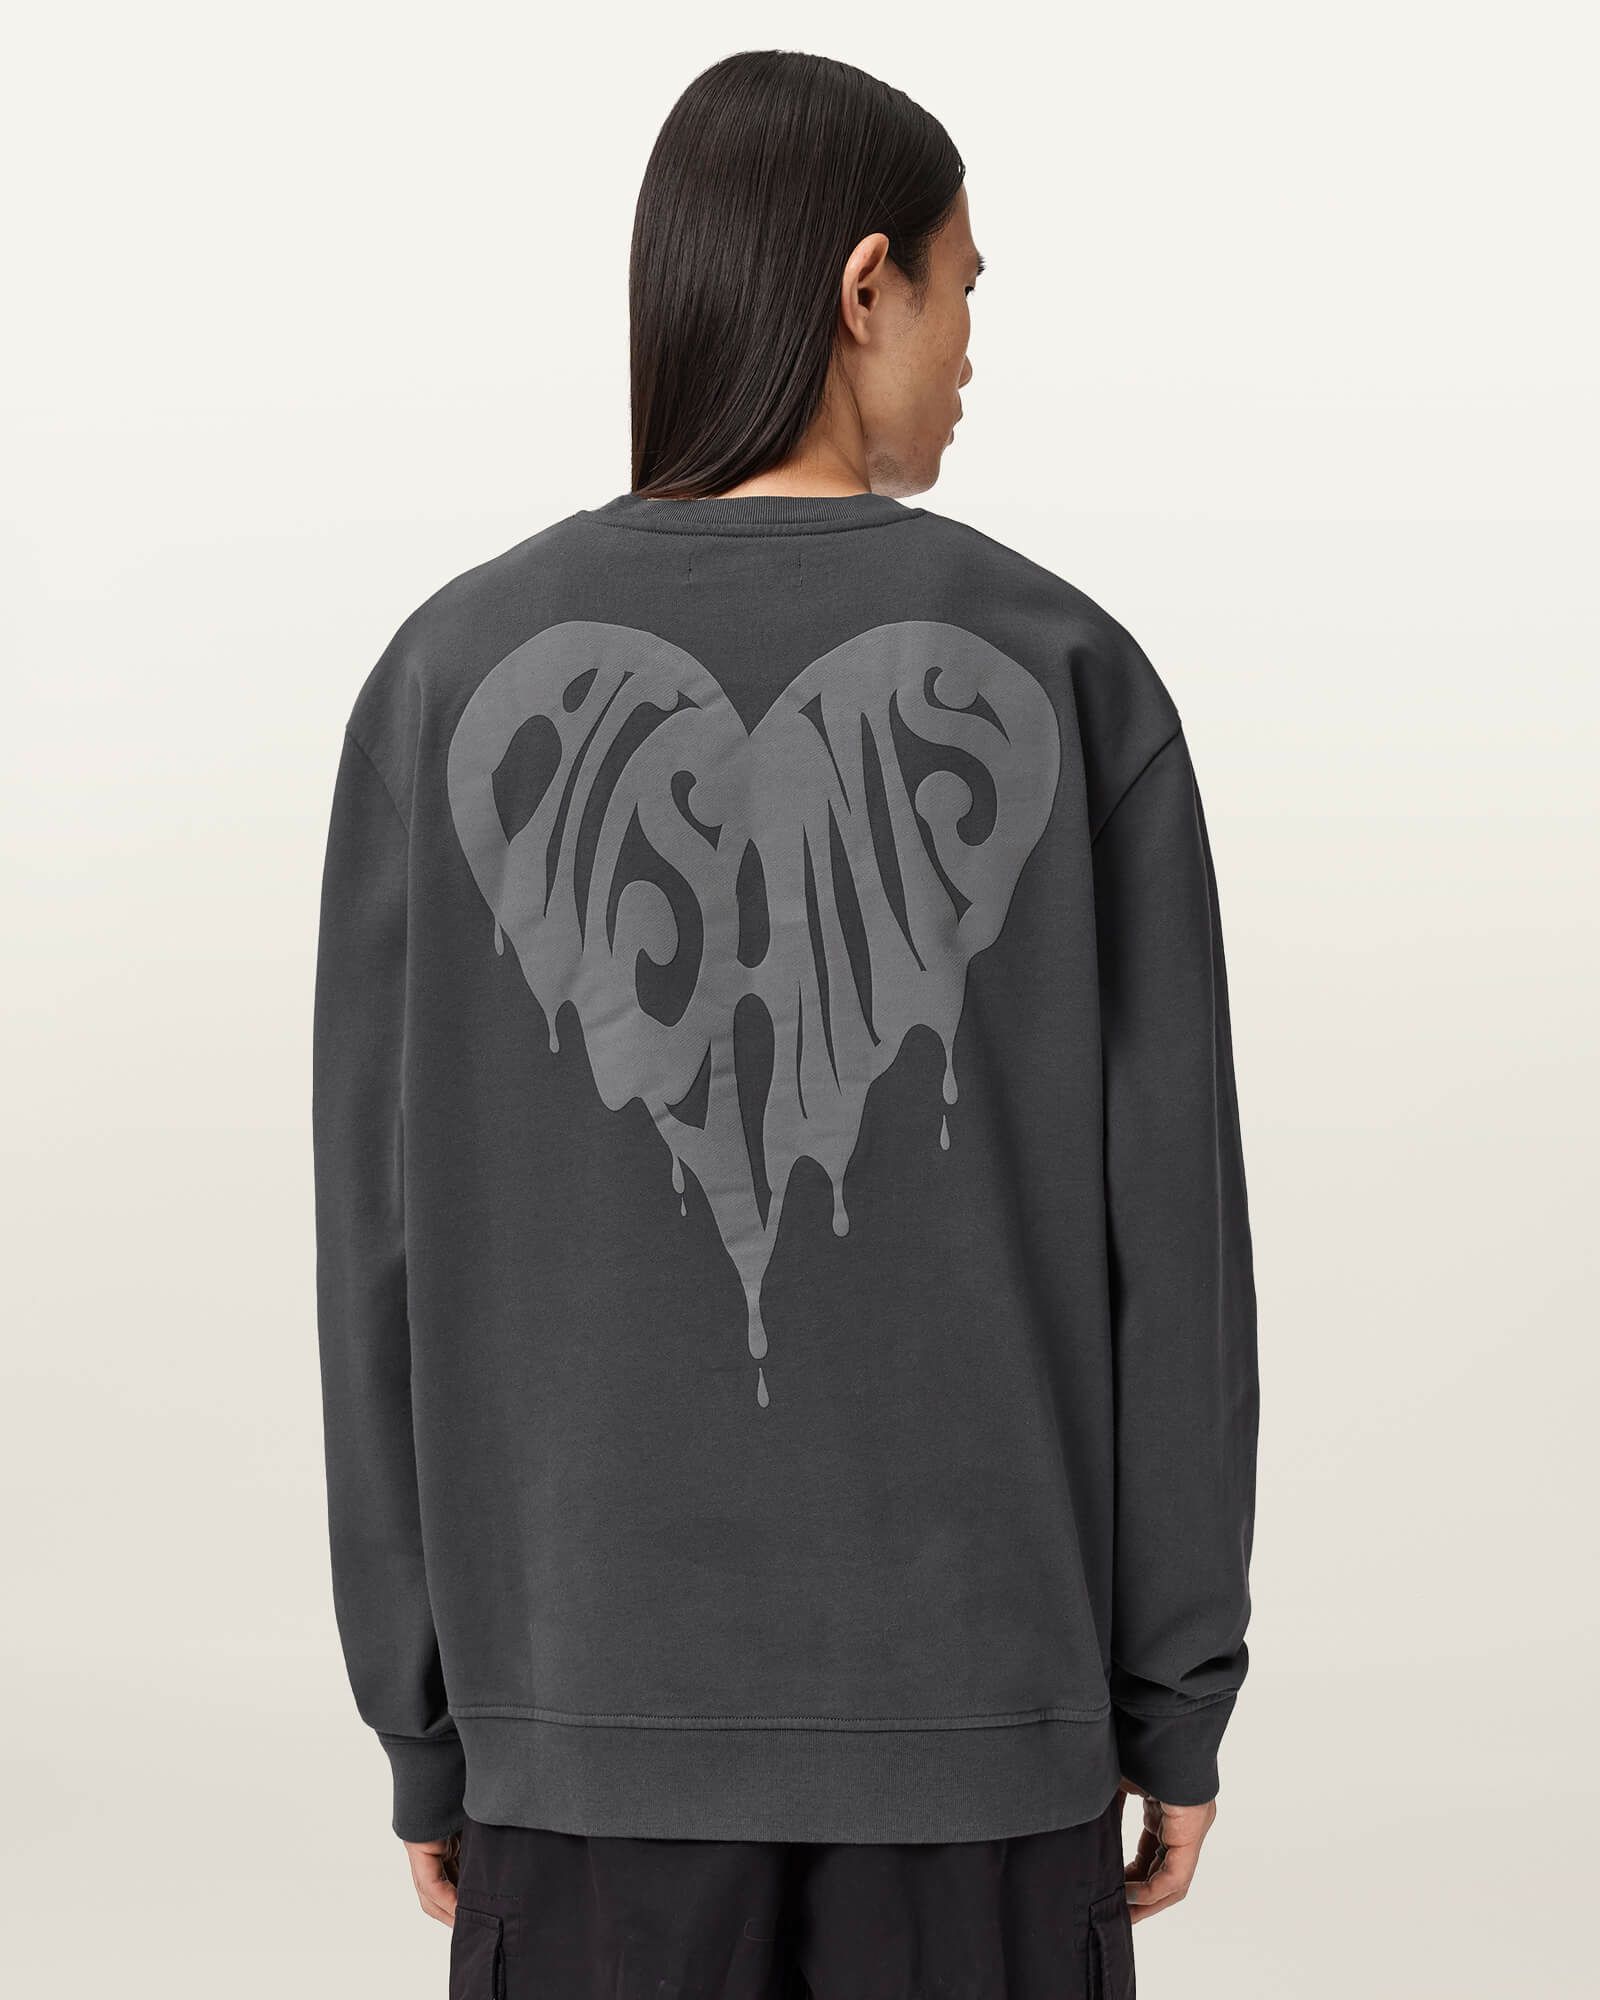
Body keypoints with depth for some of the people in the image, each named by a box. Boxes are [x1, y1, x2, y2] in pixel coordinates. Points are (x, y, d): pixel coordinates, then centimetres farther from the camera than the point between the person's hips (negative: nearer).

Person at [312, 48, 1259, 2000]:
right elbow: (1165, 1230, -6)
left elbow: (394, 1246, -4)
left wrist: (427, 1723, 6)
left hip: (604, 1699, 1)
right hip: (972, 1695, 0)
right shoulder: (1069, 683, -7)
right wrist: (1178, 1694, 5)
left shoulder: (452, 684, -5)